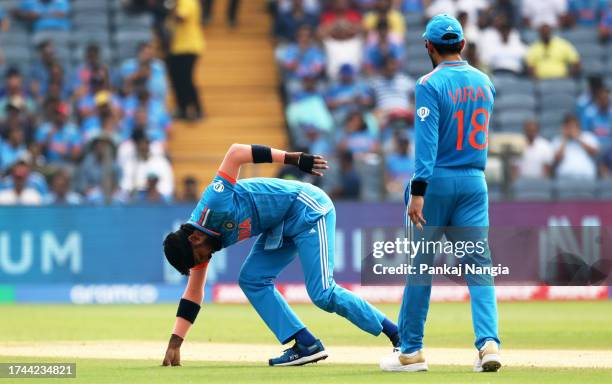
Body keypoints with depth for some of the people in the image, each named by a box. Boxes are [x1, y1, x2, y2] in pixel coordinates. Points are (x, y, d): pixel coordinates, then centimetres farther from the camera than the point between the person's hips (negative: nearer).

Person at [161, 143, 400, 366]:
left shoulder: (213, 204, -24)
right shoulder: (196, 240, 2)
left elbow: (236, 152, -30)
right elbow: (193, 292, 8)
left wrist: (294, 159, -31)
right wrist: (174, 343, 4)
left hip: (307, 208, -9)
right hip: (281, 226, 9)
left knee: (323, 295, -15)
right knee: (251, 280, 0)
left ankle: (394, 333, -6)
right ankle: (307, 345, -2)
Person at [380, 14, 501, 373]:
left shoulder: (431, 84, -10)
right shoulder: (484, 82, 8)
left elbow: (426, 140, -19)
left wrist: (418, 191, -23)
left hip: (437, 181, -4)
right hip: (475, 181, 4)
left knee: (420, 263, 5)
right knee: (479, 264, -2)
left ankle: (411, 350, 10)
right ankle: (489, 341, -19)